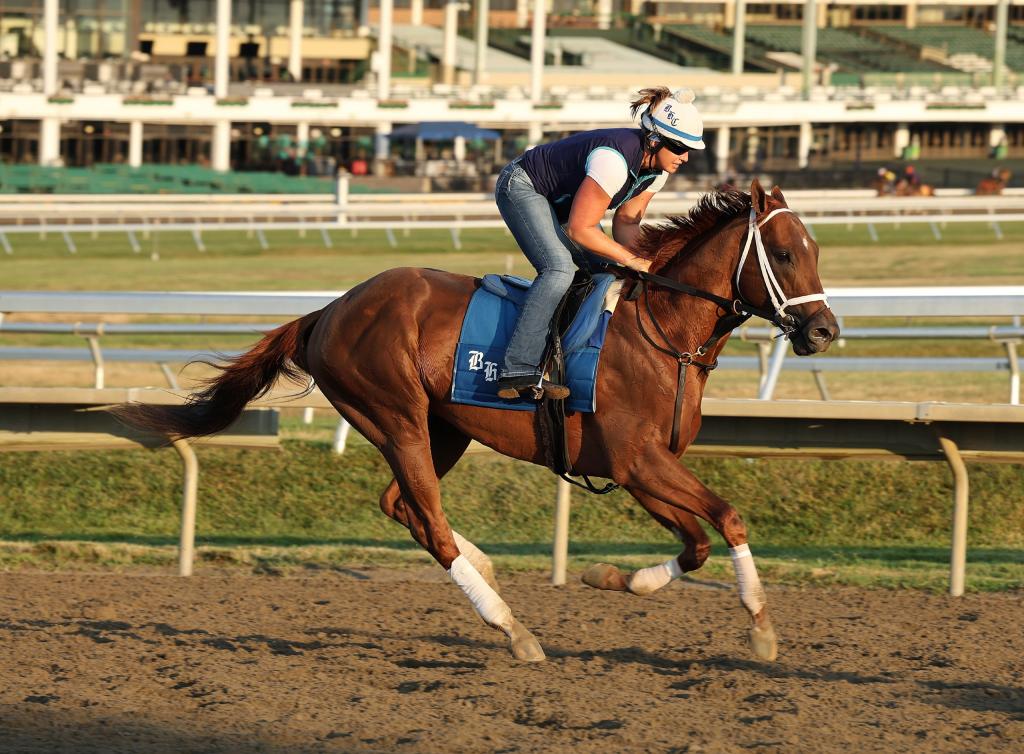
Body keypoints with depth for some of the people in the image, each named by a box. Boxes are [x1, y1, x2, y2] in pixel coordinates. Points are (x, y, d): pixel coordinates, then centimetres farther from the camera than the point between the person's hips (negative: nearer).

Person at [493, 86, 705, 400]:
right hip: (523, 188, -10)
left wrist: (643, 262, -18)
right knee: (559, 268, -27)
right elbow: (579, 229, -32)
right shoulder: (614, 159, -37)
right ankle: (519, 372, -32)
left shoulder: (657, 166, -9)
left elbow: (627, 220, 1)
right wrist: (632, 259, -26)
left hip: (562, 199, 10)